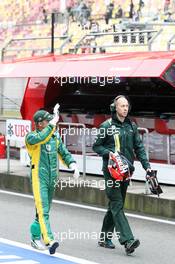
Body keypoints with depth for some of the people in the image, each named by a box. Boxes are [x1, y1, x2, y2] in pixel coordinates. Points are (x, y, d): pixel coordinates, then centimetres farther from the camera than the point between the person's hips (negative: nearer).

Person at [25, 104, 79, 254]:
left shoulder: (56, 136, 10)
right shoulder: (31, 137, -8)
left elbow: (63, 152, 15)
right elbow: (40, 138, -31)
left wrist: (72, 164, -2)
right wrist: (53, 124, -30)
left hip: (52, 179, 7)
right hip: (39, 178, -7)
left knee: (45, 210, 14)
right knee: (43, 210, -15)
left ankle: (35, 237, 28)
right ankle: (49, 241, -26)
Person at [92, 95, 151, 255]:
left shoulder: (132, 126, 11)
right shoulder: (107, 126, -4)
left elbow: (139, 147, 12)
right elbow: (96, 146, 1)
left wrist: (146, 166, 2)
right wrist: (109, 153, -16)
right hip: (111, 171, -6)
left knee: (115, 205, 12)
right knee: (117, 205, -13)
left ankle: (105, 238, 24)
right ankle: (127, 240, -23)